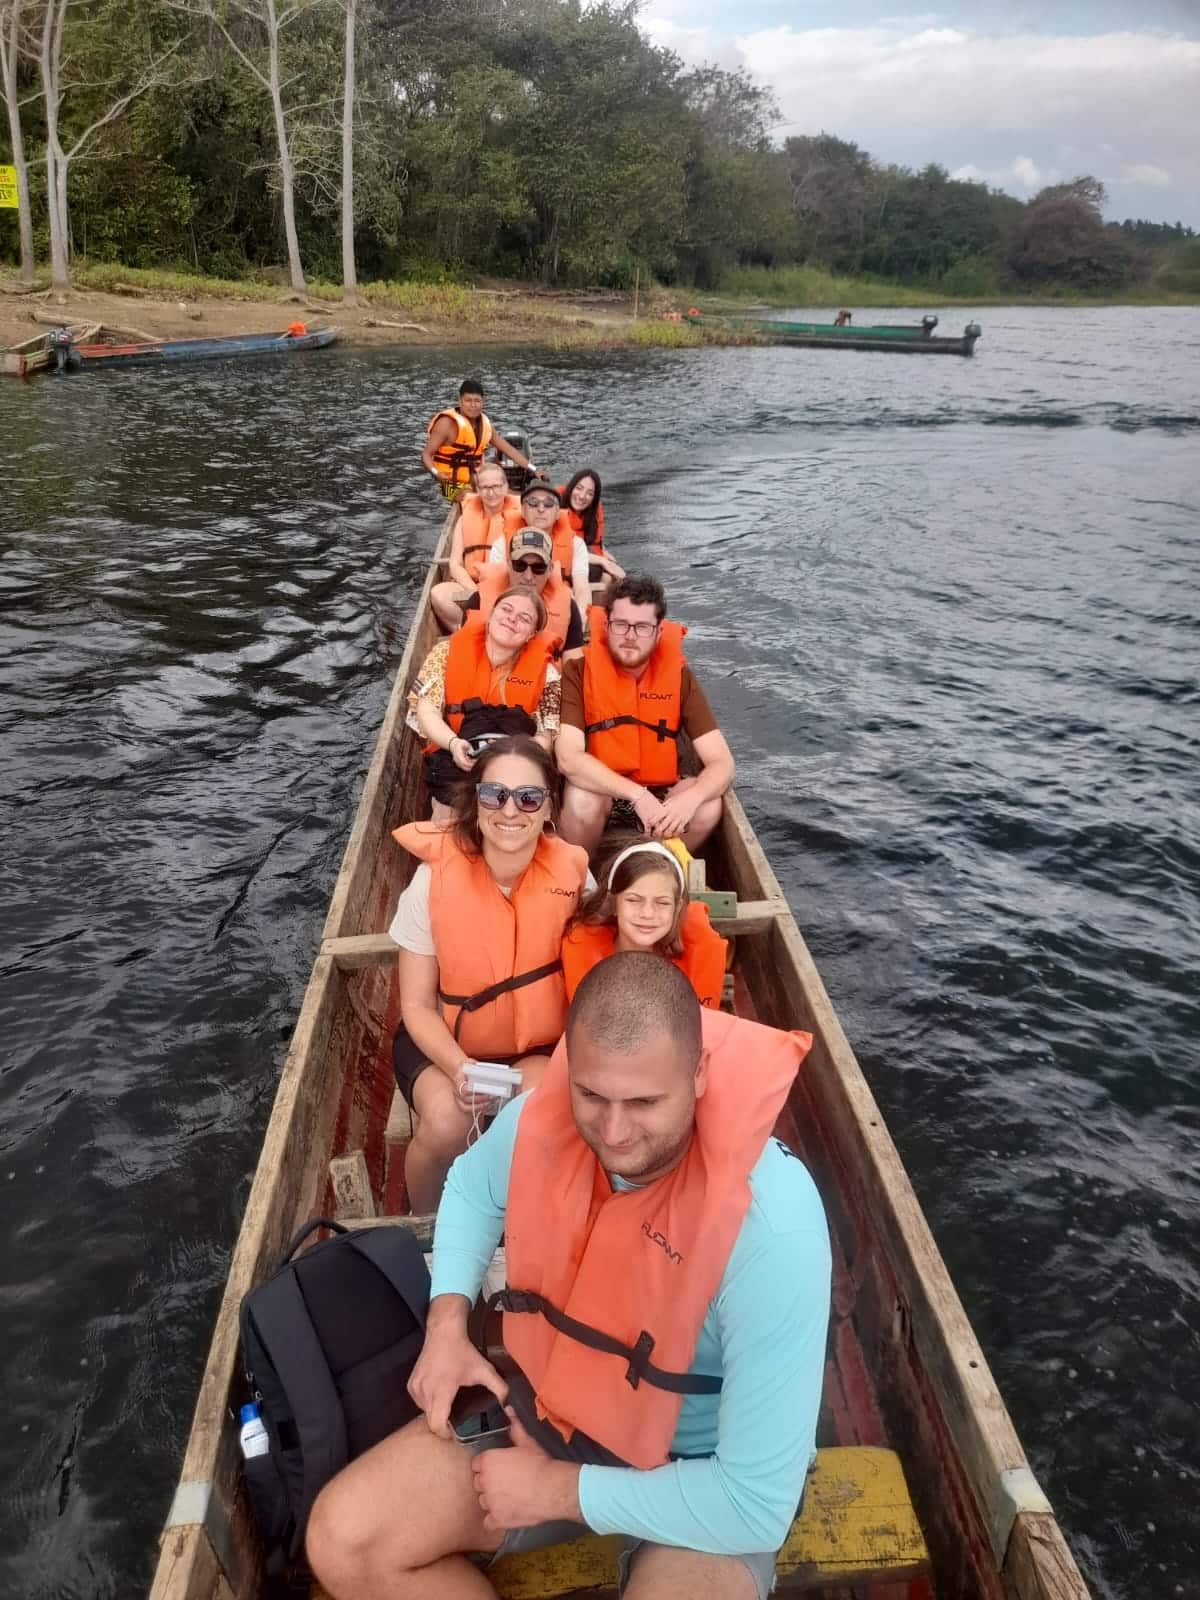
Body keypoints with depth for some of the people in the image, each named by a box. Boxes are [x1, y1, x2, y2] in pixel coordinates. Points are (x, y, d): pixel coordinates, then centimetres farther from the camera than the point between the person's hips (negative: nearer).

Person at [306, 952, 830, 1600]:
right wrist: (446, 1324, -6)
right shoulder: (540, 1121, -19)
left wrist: (560, 1488, -20)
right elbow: (472, 1189, 8)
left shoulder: (771, 1225, -35)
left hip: (697, 1473, -4)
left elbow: (757, 1507, -28)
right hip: (550, 1411, 4)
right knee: (342, 1540, -9)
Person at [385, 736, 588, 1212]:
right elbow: (417, 1004, -12)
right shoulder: (435, 877, -20)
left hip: (540, 1046, 1)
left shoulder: (572, 874, -17)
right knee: (446, 1124, -28)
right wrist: (460, 1069, -29)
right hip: (444, 1042, 0)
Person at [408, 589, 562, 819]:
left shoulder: (544, 671, 1)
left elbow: (546, 737, 0)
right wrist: (453, 743, -21)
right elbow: (426, 708, -1)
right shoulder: (449, 651, 2)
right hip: (454, 760, 0)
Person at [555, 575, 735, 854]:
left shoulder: (678, 676, -7)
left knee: (707, 807, -25)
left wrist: (689, 799, -34)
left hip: (658, 795, 2)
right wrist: (638, 795, -35)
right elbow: (568, 758, -26)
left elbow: (722, 763, -13)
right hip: (598, 792, -2)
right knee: (582, 798, -34)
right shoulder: (578, 671, -14)